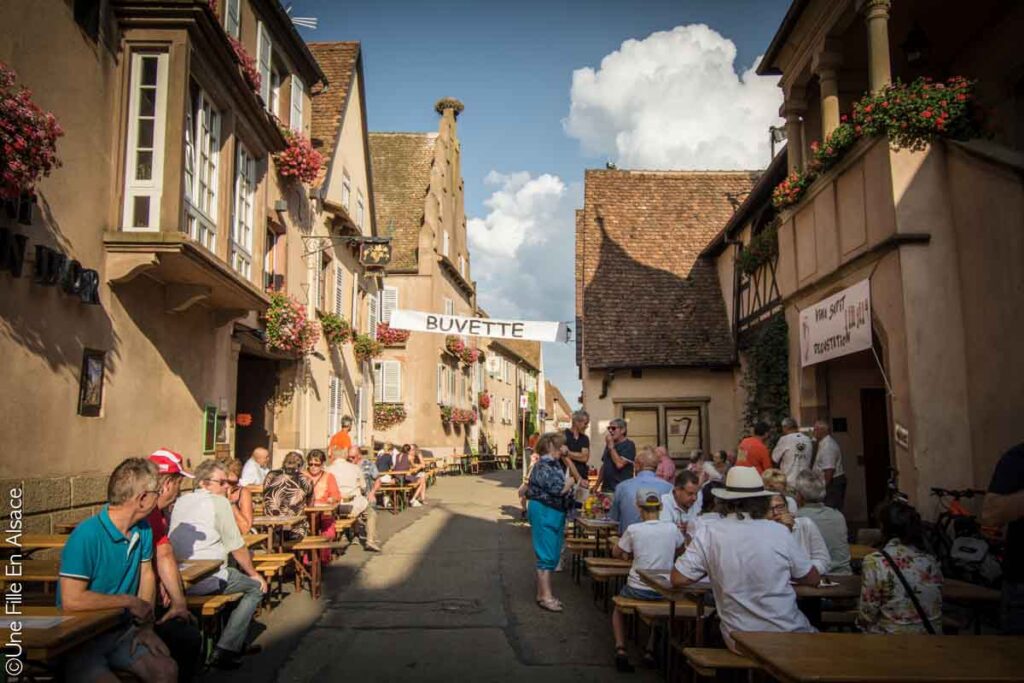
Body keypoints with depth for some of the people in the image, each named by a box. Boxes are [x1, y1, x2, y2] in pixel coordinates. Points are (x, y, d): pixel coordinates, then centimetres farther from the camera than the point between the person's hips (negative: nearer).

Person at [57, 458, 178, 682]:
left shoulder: (143, 530, 1)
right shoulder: (87, 535, -21)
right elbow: (71, 600, -26)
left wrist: (146, 624, 1)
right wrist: (129, 601, -17)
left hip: (123, 630, 6)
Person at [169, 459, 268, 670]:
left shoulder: (180, 502, 16)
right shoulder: (218, 502, -6)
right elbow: (237, 547, -6)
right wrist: (254, 573, 9)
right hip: (206, 580, -8)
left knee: (235, 572, 28)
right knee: (256, 587, 8)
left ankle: (237, 638, 29)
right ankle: (225, 650, -1)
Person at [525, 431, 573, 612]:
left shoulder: (554, 463, 12)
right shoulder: (543, 466, -18)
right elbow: (558, 490, -21)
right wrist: (570, 482, -7)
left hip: (555, 513, 10)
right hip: (544, 513, -10)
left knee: (553, 555, 14)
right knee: (547, 556, -6)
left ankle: (542, 593, 23)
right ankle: (545, 597, 0)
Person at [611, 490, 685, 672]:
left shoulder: (633, 529, -13)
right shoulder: (672, 528, -6)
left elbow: (616, 553, 3)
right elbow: (680, 549, 15)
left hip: (637, 589, -2)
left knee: (618, 609, 28)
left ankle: (620, 649, 9)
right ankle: (650, 650, 22)